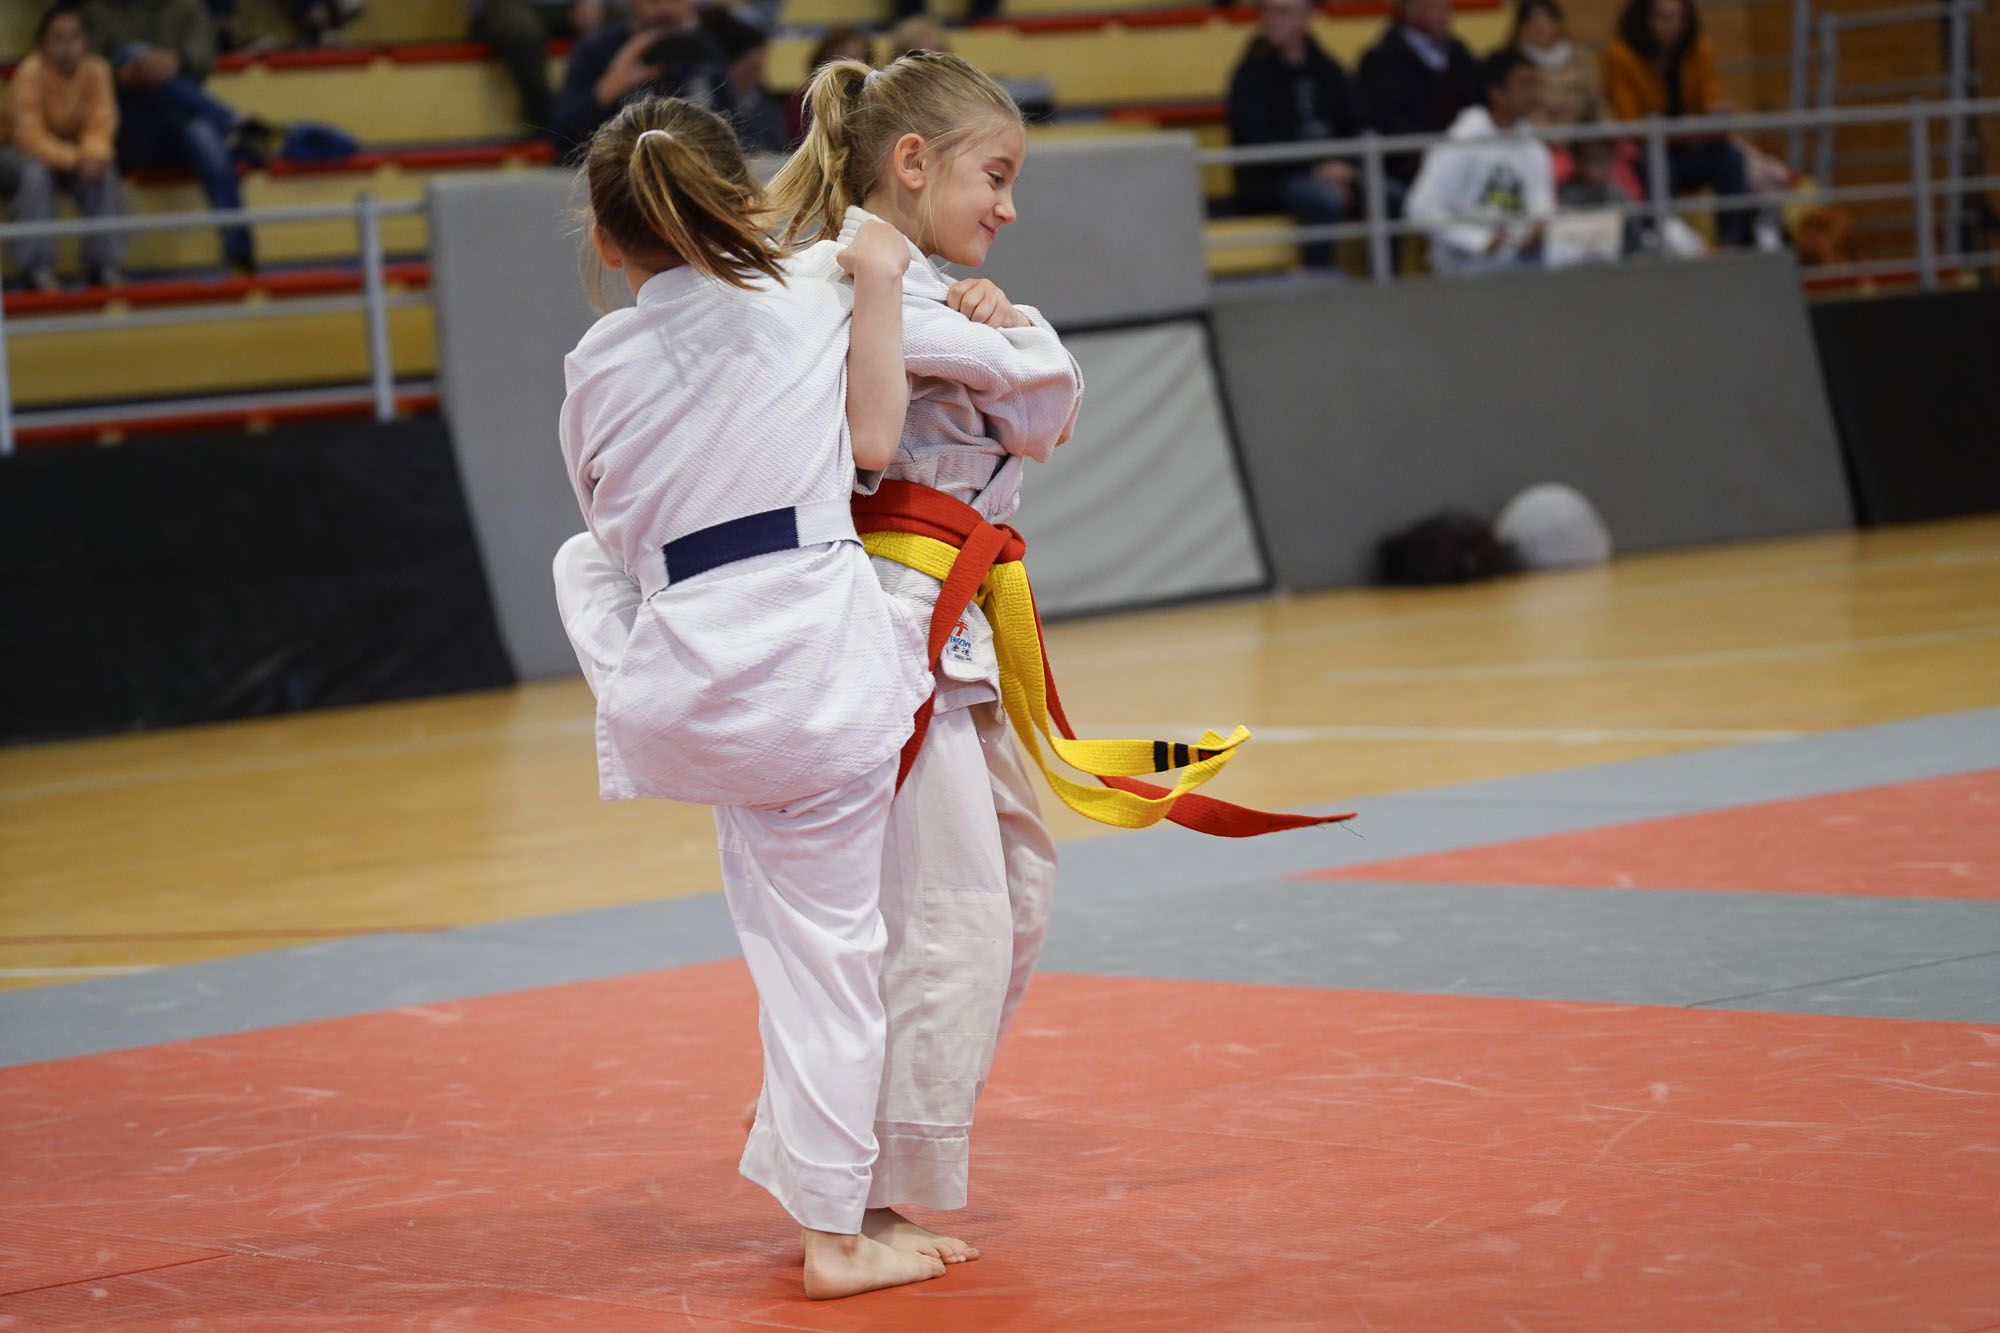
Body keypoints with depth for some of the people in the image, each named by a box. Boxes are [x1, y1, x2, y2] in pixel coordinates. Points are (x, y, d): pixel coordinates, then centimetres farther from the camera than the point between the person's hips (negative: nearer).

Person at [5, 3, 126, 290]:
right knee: (36, 174, -35)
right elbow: (30, 135, -26)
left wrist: (94, 153, -37)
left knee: (104, 173, -26)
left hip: (75, 150, 3)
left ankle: (103, 263, -19)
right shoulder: (31, 72, -23)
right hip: (27, 151, -3)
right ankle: (37, 267, -30)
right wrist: (70, 159, -41)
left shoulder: (96, 70, -13)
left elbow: (101, 126, -13)